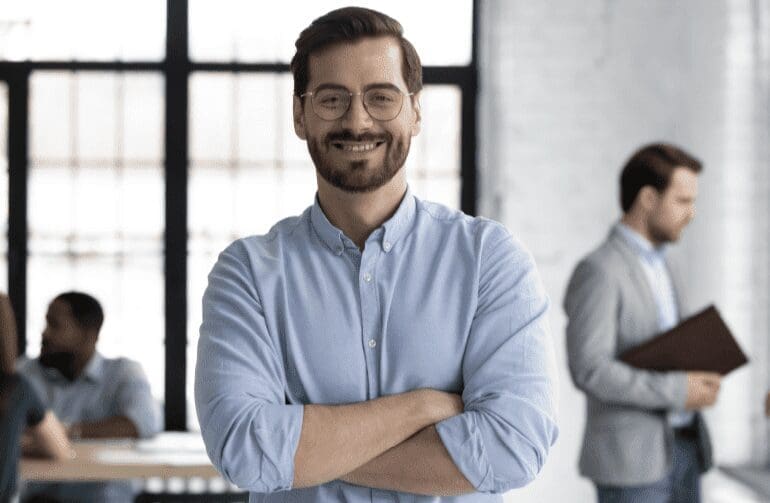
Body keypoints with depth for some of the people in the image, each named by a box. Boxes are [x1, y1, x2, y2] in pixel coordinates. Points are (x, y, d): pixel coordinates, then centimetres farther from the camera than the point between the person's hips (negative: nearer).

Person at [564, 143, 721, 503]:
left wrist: (702, 380, -1)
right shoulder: (597, 271, -15)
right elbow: (589, 370, -23)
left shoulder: (664, 268, 15)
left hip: (681, 448, 9)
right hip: (630, 460, -9)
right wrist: (678, 392, -20)